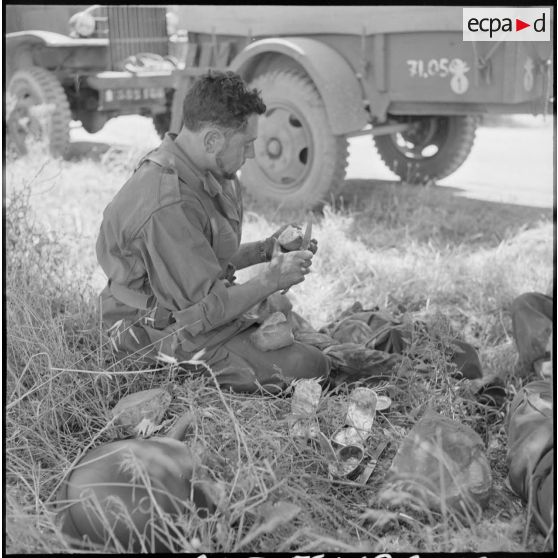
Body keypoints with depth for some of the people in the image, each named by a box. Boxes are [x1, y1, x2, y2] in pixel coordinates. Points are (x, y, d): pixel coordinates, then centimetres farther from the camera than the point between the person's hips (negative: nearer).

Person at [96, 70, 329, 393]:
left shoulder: (200, 173, 1)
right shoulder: (169, 206, -31)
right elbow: (205, 311, -28)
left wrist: (266, 250, 0)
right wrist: (271, 279, -18)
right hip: (167, 336, -11)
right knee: (309, 368, -13)